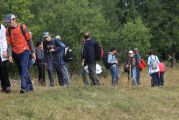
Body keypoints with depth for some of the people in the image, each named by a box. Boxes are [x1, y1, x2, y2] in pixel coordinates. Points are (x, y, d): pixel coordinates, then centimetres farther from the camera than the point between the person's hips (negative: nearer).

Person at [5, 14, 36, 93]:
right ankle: (30, 87, 16)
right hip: (15, 53, 4)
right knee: (21, 71, 7)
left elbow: (29, 40, 0)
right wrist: (10, 55, -10)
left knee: (24, 69, -16)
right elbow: (9, 44, 1)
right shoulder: (8, 30, 1)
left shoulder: (22, 27, -5)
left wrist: (33, 52, -1)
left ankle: (24, 87, -21)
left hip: (24, 51, -4)